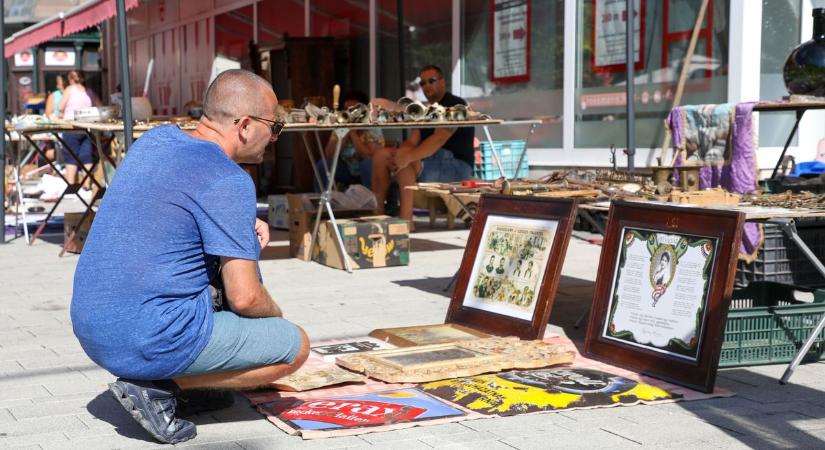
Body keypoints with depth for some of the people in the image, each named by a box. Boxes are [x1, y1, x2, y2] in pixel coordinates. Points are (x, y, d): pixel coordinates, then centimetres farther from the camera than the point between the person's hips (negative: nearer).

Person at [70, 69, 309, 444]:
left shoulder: (154, 139, 8)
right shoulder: (228, 181, -16)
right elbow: (244, 297, -17)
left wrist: (244, 226, 11)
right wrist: (276, 314, 7)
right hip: (149, 343, -8)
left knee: (236, 250, 23)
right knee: (295, 346, 6)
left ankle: (191, 384, 17)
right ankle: (158, 387, -3)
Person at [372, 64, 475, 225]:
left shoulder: (455, 105, -8)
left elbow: (438, 139, -23)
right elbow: (412, 142, 9)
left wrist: (408, 157, -34)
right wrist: (400, 153, -15)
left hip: (457, 166, -9)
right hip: (433, 162, 9)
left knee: (406, 163, -32)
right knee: (381, 155, -2)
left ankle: (406, 220, -33)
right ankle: (377, 212, -9)